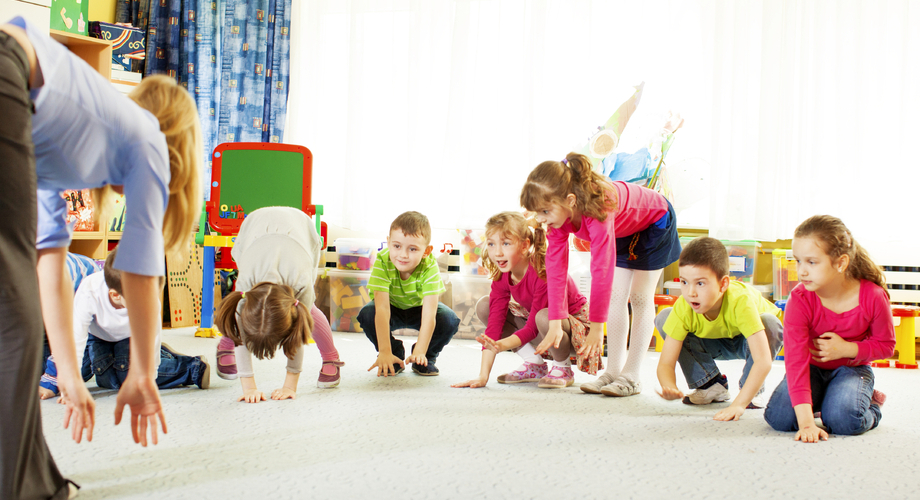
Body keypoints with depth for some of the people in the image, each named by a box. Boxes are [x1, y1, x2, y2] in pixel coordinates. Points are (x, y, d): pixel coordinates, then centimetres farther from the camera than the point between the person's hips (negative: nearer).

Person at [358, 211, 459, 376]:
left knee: (449, 320, -27)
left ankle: (426, 358, 1)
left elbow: (429, 315, -38)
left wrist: (419, 352, -48)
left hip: (418, 308, 0)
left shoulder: (430, 267, -33)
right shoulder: (383, 262, -34)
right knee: (367, 314, -31)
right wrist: (384, 352, -45)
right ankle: (396, 355, -5)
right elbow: (382, 309, -40)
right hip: (392, 309, 0)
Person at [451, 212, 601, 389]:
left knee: (543, 317, -41)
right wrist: (483, 376, -25)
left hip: (573, 322, -7)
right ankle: (535, 365, -1)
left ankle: (563, 369, -9)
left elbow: (532, 328, -31)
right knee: (484, 306, -8)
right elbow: (495, 320, -17)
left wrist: (501, 345, -48)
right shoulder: (501, 276, -11)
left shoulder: (543, 271, -32)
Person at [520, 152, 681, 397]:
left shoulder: (598, 209, -46)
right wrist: (555, 324, -25)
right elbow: (555, 266, -23)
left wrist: (596, 326, -42)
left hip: (654, 222, -6)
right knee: (616, 297, 1)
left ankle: (631, 376, -4)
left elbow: (602, 270, -45)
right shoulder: (558, 211, -24)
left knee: (640, 298, -7)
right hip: (622, 230, 7)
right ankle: (613, 371, 5)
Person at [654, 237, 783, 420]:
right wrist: (670, 388, -50)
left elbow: (763, 361, -47)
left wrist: (739, 404, -53)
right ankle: (710, 385, -4)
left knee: (770, 324, -36)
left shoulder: (740, 301, -42)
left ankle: (751, 391, -10)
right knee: (663, 318, -20)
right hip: (714, 342, 3)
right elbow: (665, 363, -28)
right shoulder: (683, 307, -32)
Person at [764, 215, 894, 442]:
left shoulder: (873, 297, -22)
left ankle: (870, 404, 5)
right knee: (779, 418, -21)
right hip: (812, 367, 1)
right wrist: (806, 422, -41)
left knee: (843, 419, -31)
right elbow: (796, 360, -32)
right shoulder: (799, 300, -25)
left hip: (852, 368, -1)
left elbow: (886, 345, -4)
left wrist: (847, 349, -24)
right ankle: (818, 400, 11)